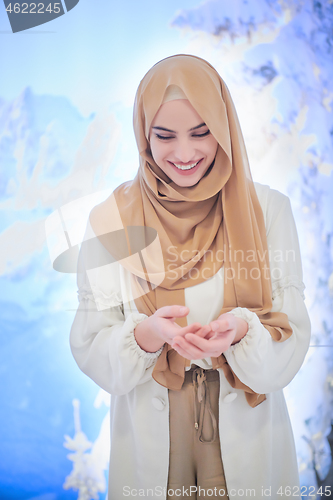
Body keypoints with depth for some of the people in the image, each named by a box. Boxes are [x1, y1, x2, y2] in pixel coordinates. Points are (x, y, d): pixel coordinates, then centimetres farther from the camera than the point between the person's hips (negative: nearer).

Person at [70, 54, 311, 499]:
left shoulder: (269, 210, -10)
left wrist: (243, 329, -29)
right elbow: (90, 348, -9)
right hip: (150, 434, 0)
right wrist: (146, 335, -29)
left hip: (246, 431, 1)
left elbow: (293, 337, -8)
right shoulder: (110, 221, -11)